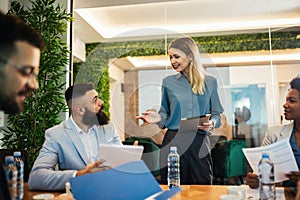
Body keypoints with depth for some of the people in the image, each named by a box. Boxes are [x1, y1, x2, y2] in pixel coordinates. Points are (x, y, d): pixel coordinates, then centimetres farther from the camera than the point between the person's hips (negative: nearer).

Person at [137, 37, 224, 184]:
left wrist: (212, 124, -11)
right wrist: (158, 118, -10)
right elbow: (165, 114, 11)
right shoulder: (168, 82, 5)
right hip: (173, 142, 0)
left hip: (199, 144, 0)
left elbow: (216, 115, 9)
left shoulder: (210, 82, 5)